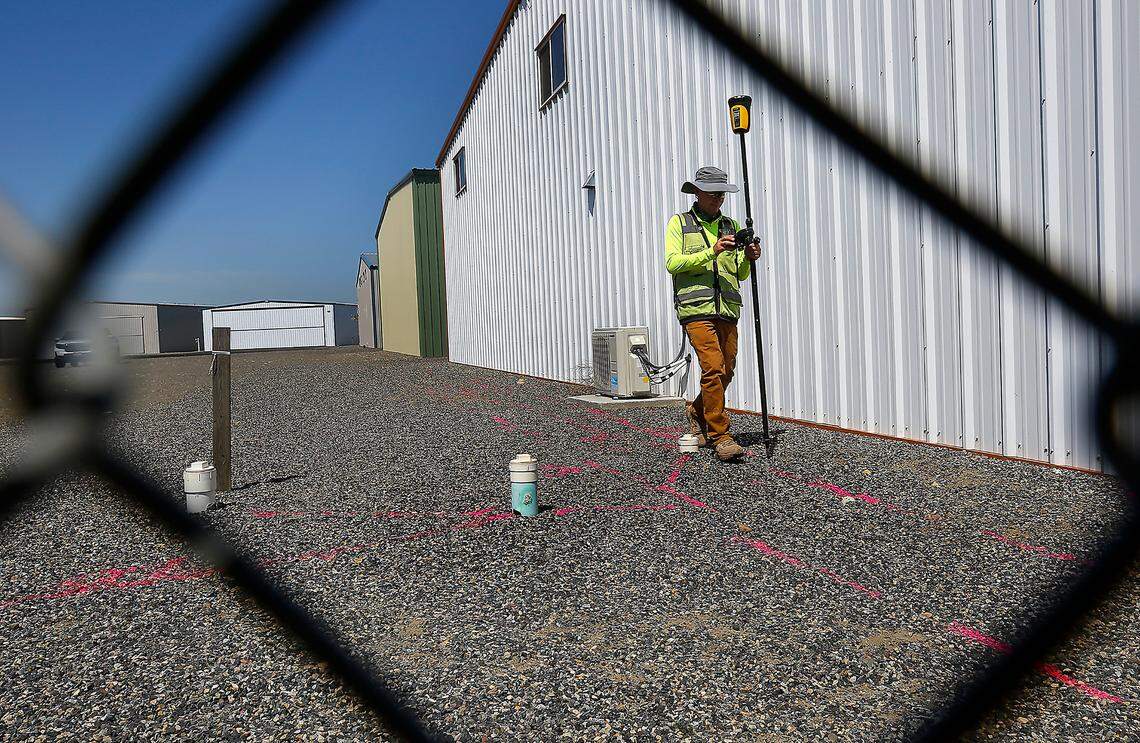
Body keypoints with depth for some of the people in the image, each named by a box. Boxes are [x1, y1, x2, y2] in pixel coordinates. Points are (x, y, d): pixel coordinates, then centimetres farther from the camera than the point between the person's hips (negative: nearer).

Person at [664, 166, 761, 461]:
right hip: (696, 307, -5)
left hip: (727, 310, 5)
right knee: (713, 369, -15)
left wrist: (748, 258, -3)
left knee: (726, 371, 8)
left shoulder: (731, 226, 19)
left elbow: (740, 275, 20)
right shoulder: (679, 223, 7)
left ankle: (697, 411, 34)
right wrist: (712, 252, -15)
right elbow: (672, 262, -6)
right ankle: (720, 436, -7)